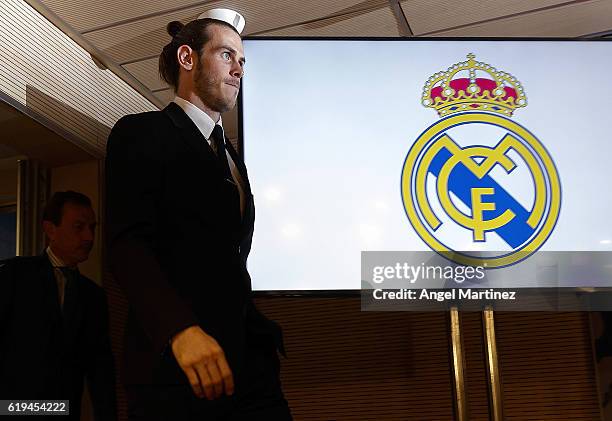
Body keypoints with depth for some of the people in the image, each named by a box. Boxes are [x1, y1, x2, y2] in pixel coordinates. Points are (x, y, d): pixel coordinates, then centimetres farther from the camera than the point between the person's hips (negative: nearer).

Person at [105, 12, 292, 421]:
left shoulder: (230, 155, 25)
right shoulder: (141, 133, 1)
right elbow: (128, 244, -13)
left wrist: (264, 337, 12)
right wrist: (182, 329, -27)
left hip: (249, 362, 7)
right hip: (175, 363, -6)